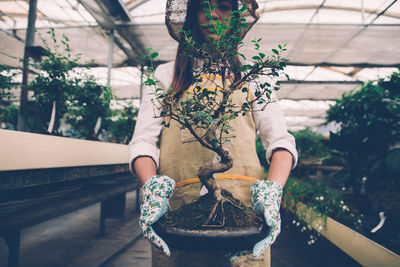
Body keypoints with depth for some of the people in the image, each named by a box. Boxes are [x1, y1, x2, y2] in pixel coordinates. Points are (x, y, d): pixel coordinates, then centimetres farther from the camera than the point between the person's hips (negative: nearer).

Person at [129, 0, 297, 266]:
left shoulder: (251, 76, 15)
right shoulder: (166, 75, 14)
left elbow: (281, 141, 6)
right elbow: (143, 142, 5)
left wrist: (272, 192, -14)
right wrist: (152, 188, -16)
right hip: (177, 211, 0)